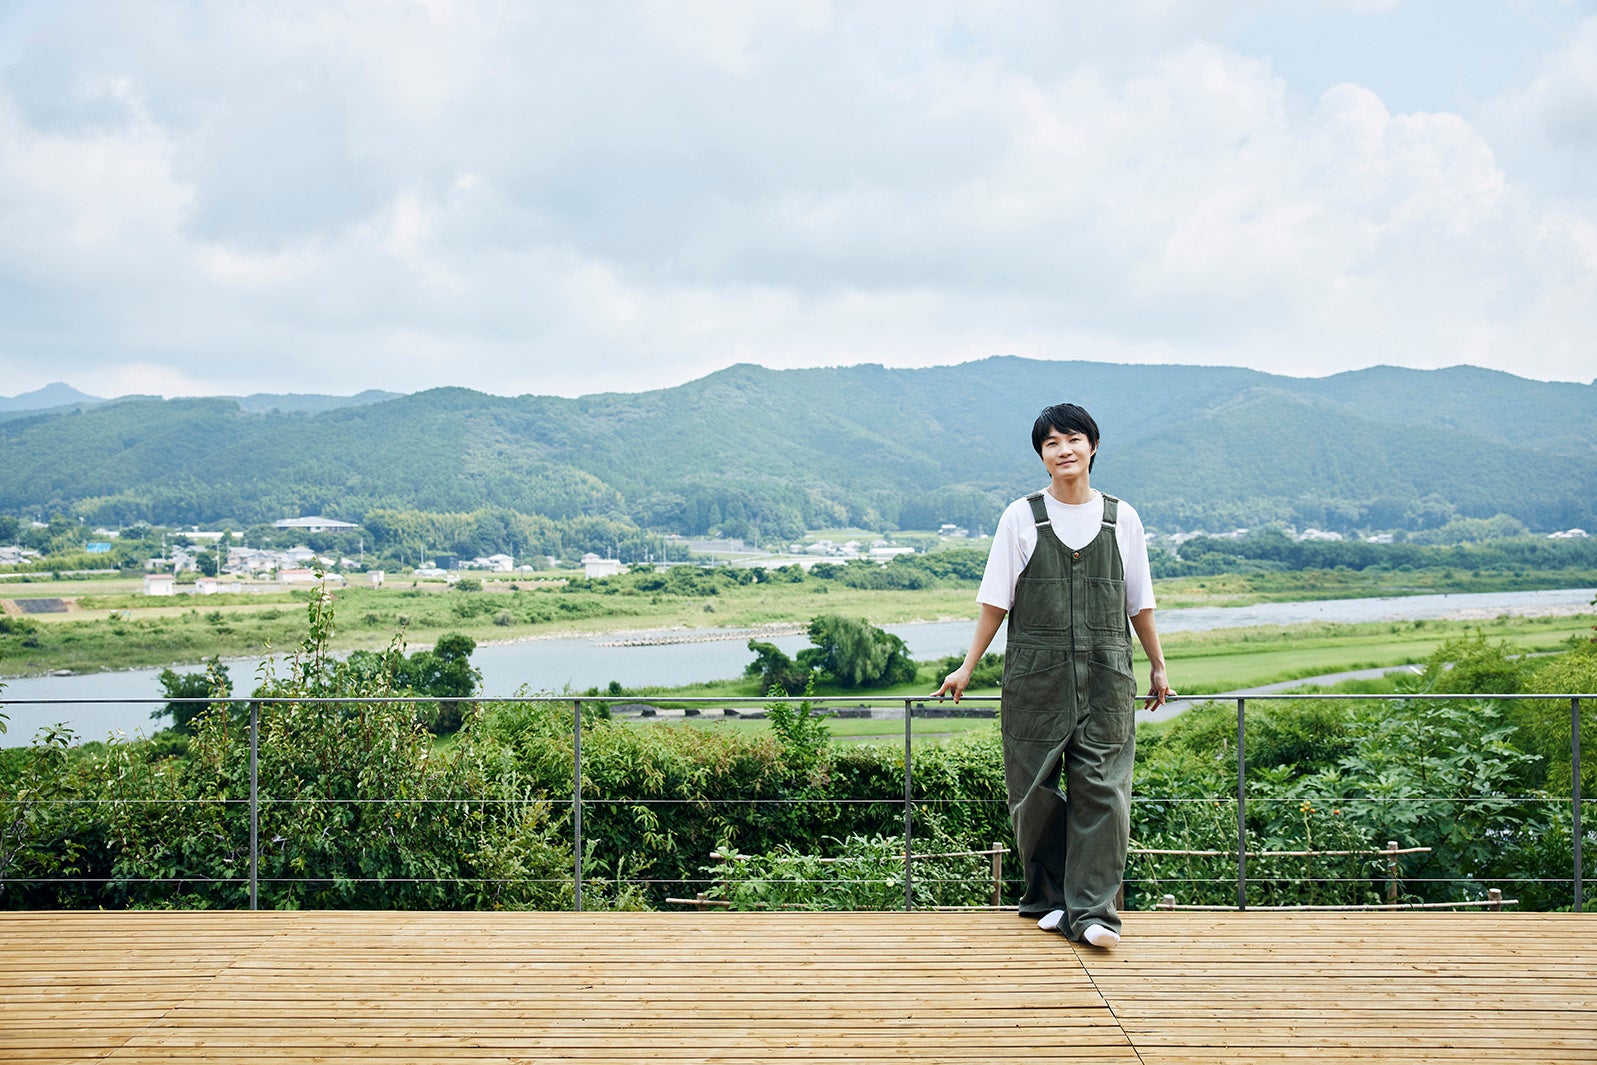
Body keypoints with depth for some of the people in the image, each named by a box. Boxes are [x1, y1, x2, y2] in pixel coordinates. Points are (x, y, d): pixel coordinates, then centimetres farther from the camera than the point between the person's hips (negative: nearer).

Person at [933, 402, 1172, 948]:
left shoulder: (1121, 518, 7)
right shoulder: (1021, 518, 3)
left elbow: (1139, 602, 14)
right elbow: (995, 601, 5)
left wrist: (1158, 667, 18)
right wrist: (968, 667, 2)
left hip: (1106, 676, 1)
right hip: (1036, 675, -1)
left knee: (1102, 788, -4)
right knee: (1036, 789, 3)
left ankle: (1091, 910, 0)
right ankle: (1048, 899, 18)